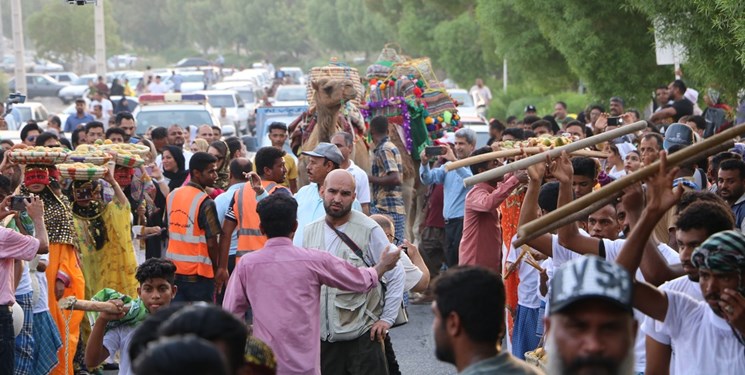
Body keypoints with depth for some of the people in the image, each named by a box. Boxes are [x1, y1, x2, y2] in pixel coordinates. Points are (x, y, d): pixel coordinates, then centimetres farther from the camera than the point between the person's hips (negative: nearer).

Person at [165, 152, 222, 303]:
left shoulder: (172, 195, 6)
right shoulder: (206, 203, -16)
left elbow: (169, 231, 12)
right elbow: (211, 243, -15)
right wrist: (216, 269, -1)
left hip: (173, 269, 7)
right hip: (197, 273, -6)